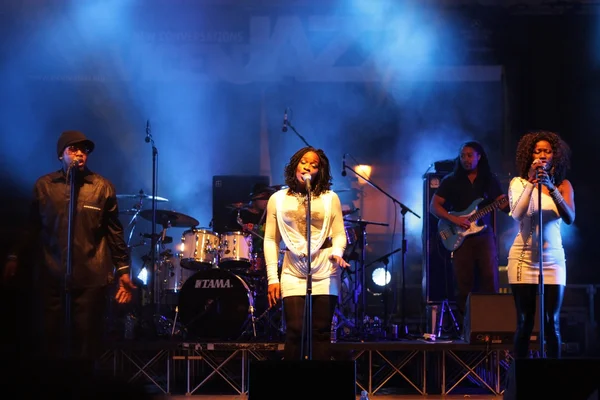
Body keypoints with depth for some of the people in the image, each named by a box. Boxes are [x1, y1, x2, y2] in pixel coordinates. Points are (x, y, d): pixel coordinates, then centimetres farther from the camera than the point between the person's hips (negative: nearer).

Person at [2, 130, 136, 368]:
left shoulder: (102, 187, 4)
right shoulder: (44, 186, 7)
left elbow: (114, 232, 5)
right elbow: (32, 228, 12)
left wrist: (123, 270, 2)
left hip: (91, 278, -1)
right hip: (53, 277, 1)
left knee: (86, 344, 1)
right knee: (51, 341, 1)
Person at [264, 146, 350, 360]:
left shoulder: (330, 198, 6)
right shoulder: (278, 199, 8)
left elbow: (339, 234, 6)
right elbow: (271, 240, 7)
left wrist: (337, 253, -16)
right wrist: (272, 277, 0)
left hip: (325, 273, 0)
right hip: (293, 275, 0)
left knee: (321, 332, -1)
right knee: (295, 331, -10)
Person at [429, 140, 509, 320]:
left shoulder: (490, 180, 11)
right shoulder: (451, 181, 7)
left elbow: (505, 205, 5)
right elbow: (434, 206, 2)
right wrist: (454, 219, -12)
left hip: (484, 235, 1)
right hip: (460, 237, -1)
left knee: (490, 279, -10)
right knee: (464, 283, -2)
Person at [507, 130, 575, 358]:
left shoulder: (562, 185, 4)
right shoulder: (518, 183, 3)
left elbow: (570, 218, -12)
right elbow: (517, 215, -13)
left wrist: (550, 188, -24)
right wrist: (531, 183, -20)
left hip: (553, 259, 1)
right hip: (524, 258, -1)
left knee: (552, 323, -3)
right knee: (524, 323, -1)